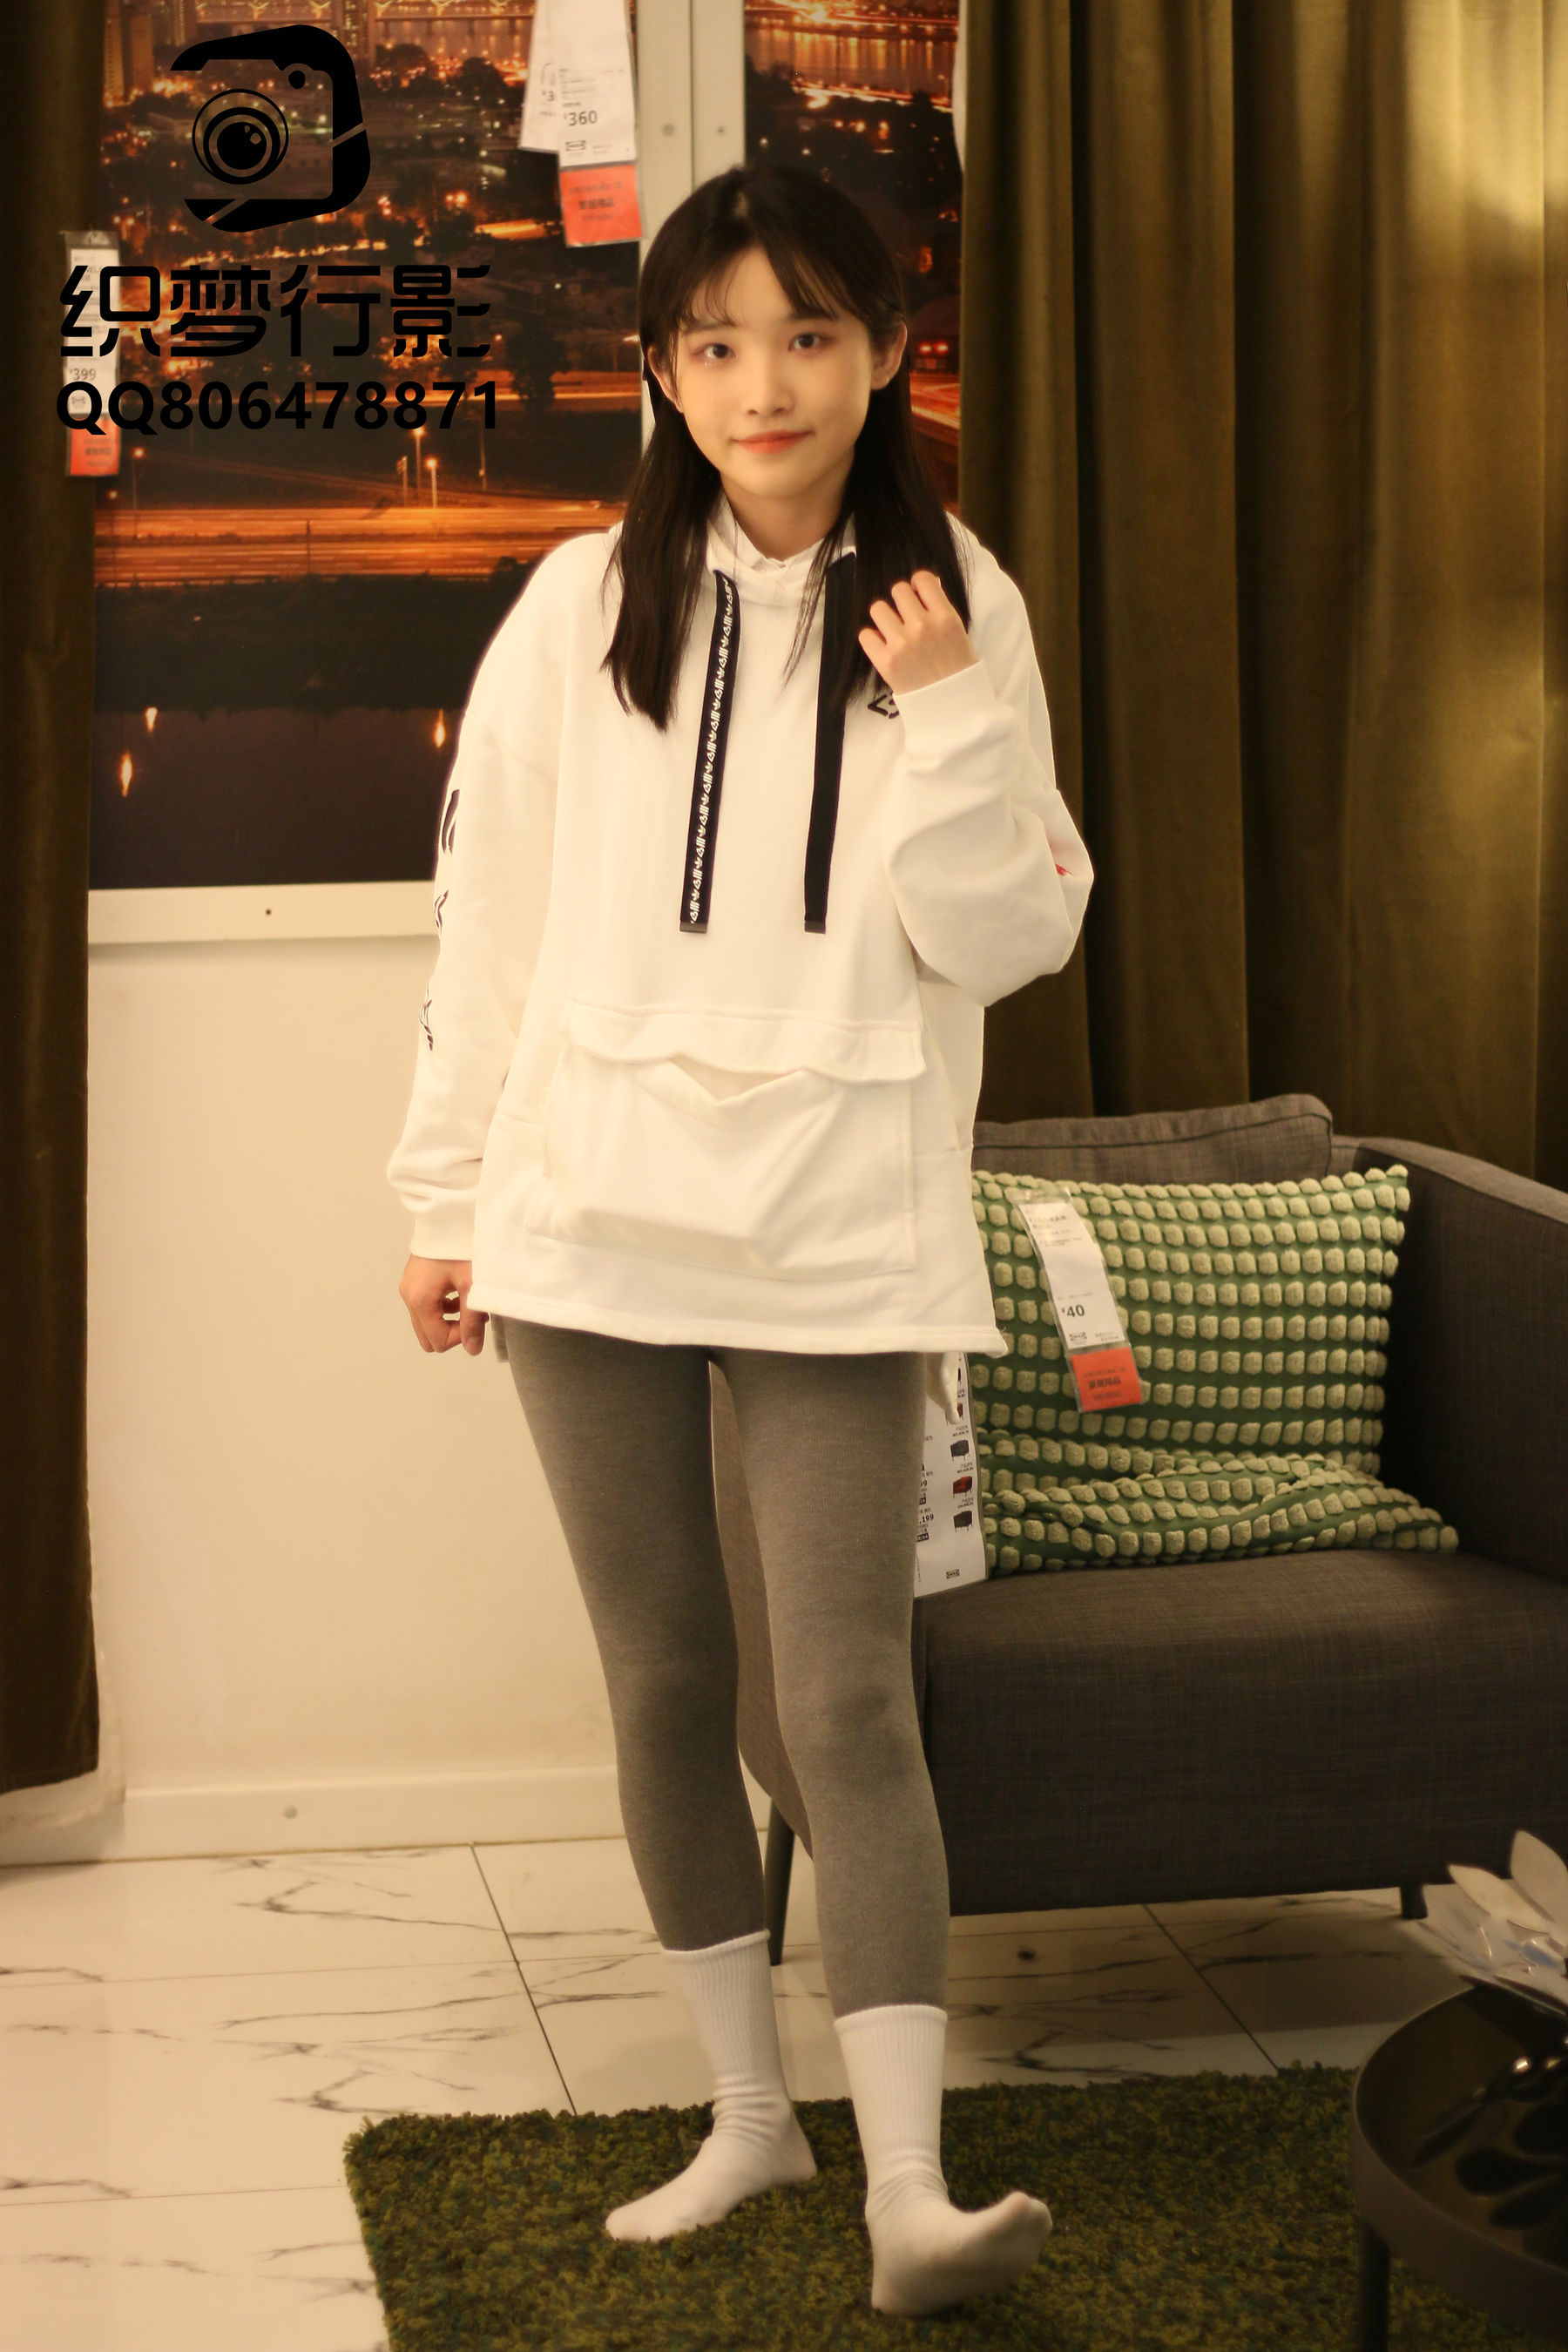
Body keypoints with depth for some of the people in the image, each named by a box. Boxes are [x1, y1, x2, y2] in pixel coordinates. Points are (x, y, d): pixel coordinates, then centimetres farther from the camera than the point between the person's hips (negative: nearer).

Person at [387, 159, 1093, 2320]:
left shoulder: (956, 612, -1)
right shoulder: (581, 611, 0)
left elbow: (1009, 940, -3)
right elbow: (491, 917, 6)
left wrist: (944, 726, -17)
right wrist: (447, 1193, 9)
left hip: (839, 1241, -2)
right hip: (596, 1222, 2)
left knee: (849, 1698, -7)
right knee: (666, 1681, 11)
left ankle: (908, 2187, -5)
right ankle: (749, 2108, 26)